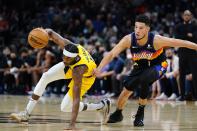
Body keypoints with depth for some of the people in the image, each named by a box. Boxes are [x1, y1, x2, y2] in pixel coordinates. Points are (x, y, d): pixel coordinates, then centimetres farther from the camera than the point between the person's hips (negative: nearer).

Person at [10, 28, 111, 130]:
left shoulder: (78, 69, -46)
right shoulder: (67, 45, -34)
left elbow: (76, 98, -47)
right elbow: (50, 33, -18)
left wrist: (72, 124, -51)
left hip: (86, 77, -6)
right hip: (71, 66, 6)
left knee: (65, 108, -8)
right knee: (45, 77, -15)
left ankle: (102, 105, 10)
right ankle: (26, 113, -10)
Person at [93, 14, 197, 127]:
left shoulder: (156, 40, -34)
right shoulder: (129, 40, -27)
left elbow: (180, 42, -28)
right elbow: (112, 54, -27)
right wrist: (99, 69, -39)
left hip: (158, 66, -4)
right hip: (141, 66, 4)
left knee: (143, 80, -31)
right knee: (127, 89, 2)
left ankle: (140, 113, -12)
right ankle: (118, 114, 32)